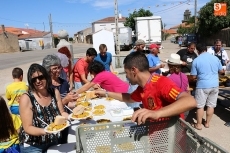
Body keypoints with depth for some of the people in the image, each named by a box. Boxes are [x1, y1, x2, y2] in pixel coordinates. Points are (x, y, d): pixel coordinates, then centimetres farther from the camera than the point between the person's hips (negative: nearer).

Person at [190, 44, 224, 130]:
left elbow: (194, 76, -6)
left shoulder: (196, 60, -8)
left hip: (203, 85, -4)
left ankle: (199, 124, 15)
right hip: (215, 85, 5)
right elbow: (221, 71, 14)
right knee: (211, 105, 14)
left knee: (200, 106, 6)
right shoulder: (215, 58, 4)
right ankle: (207, 123, 26)